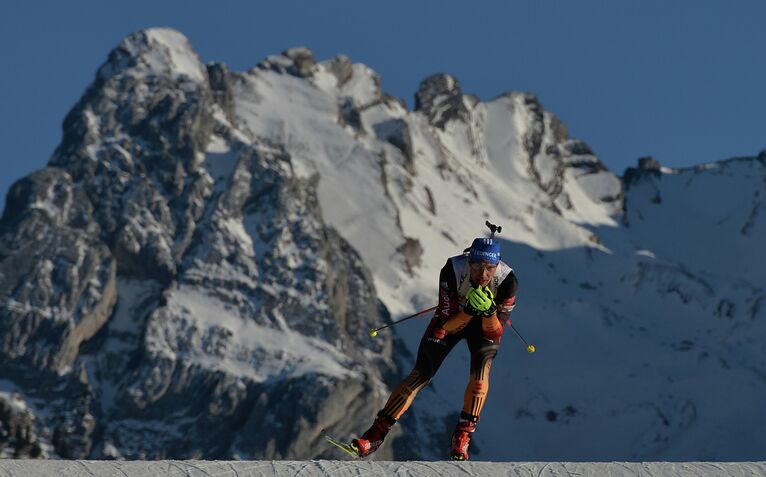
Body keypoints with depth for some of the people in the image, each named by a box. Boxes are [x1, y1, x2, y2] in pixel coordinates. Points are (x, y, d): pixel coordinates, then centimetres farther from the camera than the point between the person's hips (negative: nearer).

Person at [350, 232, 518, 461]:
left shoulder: (507, 280, -33)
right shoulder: (453, 270, -34)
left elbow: (495, 333, -27)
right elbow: (447, 325, -30)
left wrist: (489, 312, -46)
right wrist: (469, 310, -48)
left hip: (485, 324, 0)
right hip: (452, 317, 0)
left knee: (481, 369, -28)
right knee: (420, 375, -8)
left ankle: (462, 437, -14)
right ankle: (376, 434, 0)